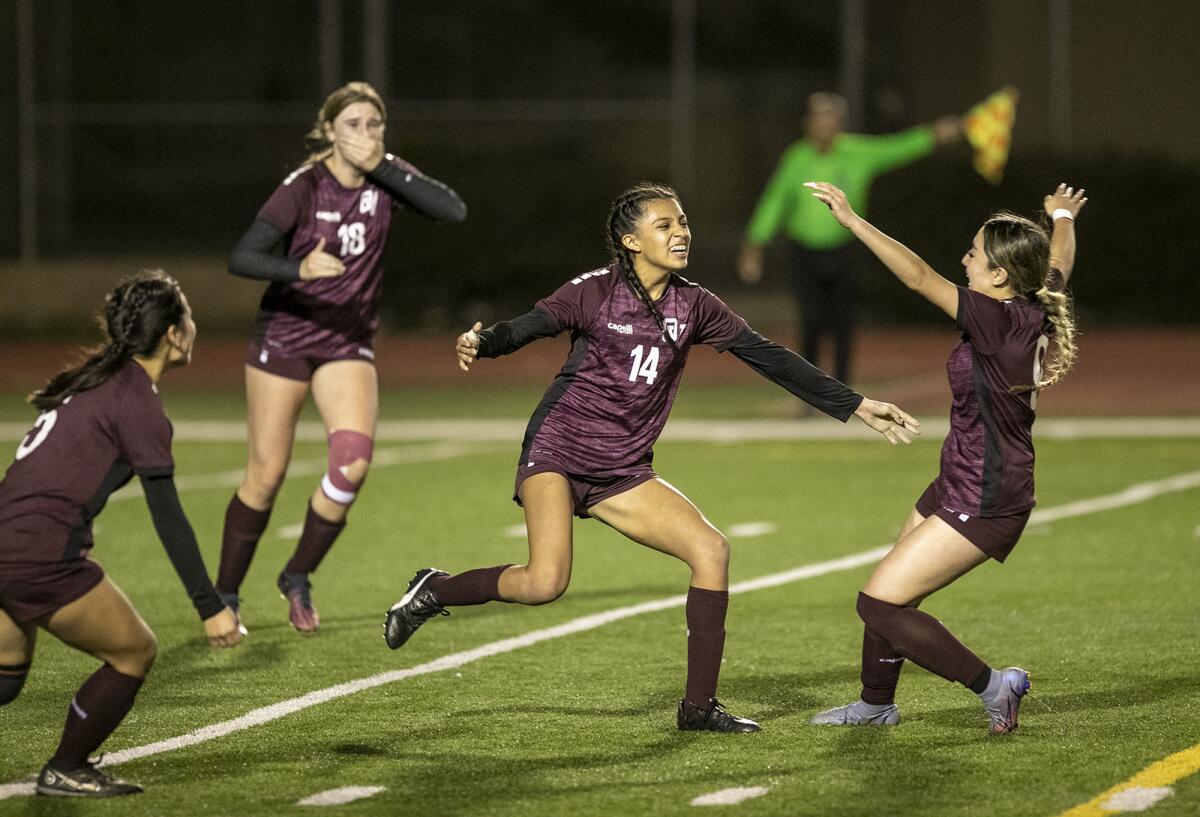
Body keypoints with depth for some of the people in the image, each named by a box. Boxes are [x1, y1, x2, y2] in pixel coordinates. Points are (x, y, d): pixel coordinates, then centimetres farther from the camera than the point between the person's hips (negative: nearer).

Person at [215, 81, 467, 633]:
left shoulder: (387, 178, -4)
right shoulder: (304, 187, -16)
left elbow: (453, 210, -19)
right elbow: (240, 258, -24)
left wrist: (385, 170, -24)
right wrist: (298, 268, -42)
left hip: (349, 340, 3)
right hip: (285, 335, -3)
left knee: (353, 462, -16)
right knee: (266, 476, -1)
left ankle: (298, 577, 6)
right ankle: (225, 595, 17)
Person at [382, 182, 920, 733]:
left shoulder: (692, 306, 4)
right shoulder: (597, 291, -10)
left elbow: (768, 358, 6)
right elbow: (531, 326, -22)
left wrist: (856, 407, 5)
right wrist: (480, 345, -46)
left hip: (623, 471, 5)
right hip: (558, 452, -5)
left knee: (710, 550, -10)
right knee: (545, 583, -25)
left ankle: (699, 707, -2)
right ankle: (433, 591, 2)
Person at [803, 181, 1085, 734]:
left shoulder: (998, 321, -25)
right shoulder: (1036, 312, 0)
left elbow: (918, 276, -27)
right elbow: (1058, 266, 23)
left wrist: (852, 220, -23)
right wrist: (1063, 216, 44)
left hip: (984, 503, -10)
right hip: (955, 489, 10)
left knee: (879, 602, -11)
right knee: (889, 594, 20)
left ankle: (992, 686, -3)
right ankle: (876, 704, 37)